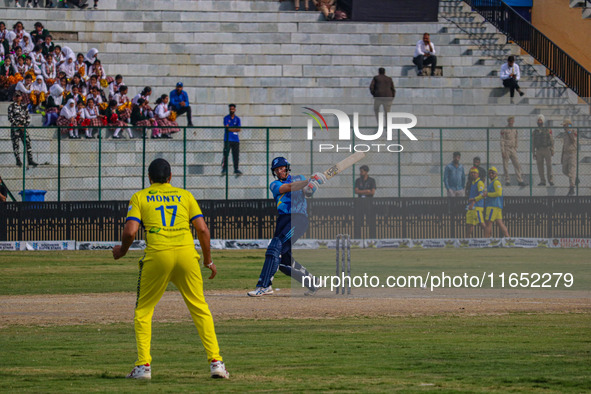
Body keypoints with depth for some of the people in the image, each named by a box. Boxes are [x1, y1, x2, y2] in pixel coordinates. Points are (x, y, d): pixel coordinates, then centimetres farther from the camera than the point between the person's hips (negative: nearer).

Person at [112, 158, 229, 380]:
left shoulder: (140, 197, 13)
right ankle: (215, 362, 1)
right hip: (186, 254, 2)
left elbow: (130, 231, 0)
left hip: (157, 255, -2)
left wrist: (122, 251, 19)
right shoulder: (185, 195, 19)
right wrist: (208, 261, 19)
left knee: (143, 311, 13)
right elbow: (202, 230, 10)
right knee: (200, 309, 10)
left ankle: (143, 366, 3)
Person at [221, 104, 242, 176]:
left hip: (236, 140, 3)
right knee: (225, 154, -10)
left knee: (236, 155, -1)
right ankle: (224, 169, -10)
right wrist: (235, 128, -3)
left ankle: (236, 169, 2)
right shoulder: (226, 118, 6)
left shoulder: (237, 119, 14)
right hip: (227, 139, -3)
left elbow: (239, 129, 2)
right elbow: (227, 128, -6)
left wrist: (230, 128, -9)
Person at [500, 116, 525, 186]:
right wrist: (502, 151, -13)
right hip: (506, 149, -4)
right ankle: (507, 180, 6)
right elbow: (502, 140, -7)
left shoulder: (515, 130, 13)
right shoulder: (504, 130, -4)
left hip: (513, 149, 4)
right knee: (505, 165, -1)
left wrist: (515, 147, 12)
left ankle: (520, 180, -6)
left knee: (517, 165, -5)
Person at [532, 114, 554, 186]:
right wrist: (533, 153, 10)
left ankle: (550, 180, -2)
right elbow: (533, 143, 15)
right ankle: (542, 181, 5)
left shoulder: (548, 130, 5)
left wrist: (552, 150, -6)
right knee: (540, 166, 0)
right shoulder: (535, 132, 13)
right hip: (538, 150, 3)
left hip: (547, 150, -3)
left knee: (549, 165, -9)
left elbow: (551, 140, 2)